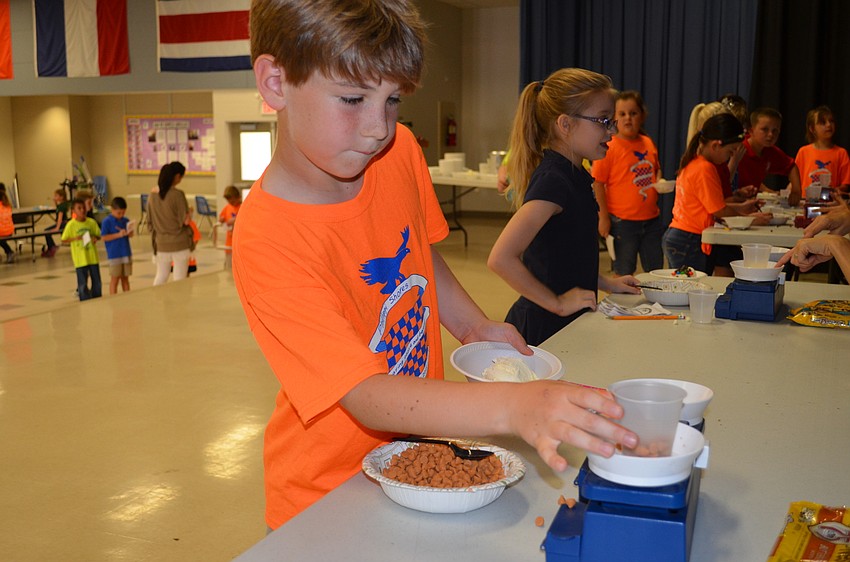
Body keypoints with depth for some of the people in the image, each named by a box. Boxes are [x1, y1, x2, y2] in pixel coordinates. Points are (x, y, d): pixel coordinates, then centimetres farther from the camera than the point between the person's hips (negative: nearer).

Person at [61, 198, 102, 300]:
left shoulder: (92, 222, -1)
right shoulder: (71, 224, -8)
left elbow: (98, 235, 10)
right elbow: (64, 240, -4)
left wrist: (95, 238, -12)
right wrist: (75, 238, -19)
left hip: (93, 257, 3)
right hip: (80, 259, -3)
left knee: (96, 281, 12)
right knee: (83, 284, 1)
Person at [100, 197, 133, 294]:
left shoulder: (126, 220, 6)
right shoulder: (107, 221, -8)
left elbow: (131, 235, 13)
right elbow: (104, 237, -12)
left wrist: (129, 232, -11)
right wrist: (118, 235, -19)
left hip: (126, 254, 5)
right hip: (114, 256, -5)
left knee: (125, 278, 13)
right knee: (115, 279, 0)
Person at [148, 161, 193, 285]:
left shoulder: (153, 195, 4)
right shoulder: (178, 195, -14)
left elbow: (151, 222, 9)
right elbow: (185, 221, -14)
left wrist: (154, 242, 16)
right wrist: (188, 212, 4)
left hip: (161, 244, 5)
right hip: (180, 243, -5)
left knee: (160, 277, 17)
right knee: (180, 279, 3)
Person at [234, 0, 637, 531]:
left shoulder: (399, 153, -9)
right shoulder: (265, 238, -29)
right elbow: (366, 397, -34)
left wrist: (474, 326, -5)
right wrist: (512, 407, -47)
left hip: (419, 440, 6)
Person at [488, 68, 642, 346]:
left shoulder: (573, 175, 9)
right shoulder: (554, 180, -21)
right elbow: (501, 258, -30)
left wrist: (606, 283, 13)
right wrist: (557, 303, -20)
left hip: (564, 324, 9)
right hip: (544, 329, -9)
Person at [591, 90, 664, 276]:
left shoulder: (648, 144, 8)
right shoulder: (609, 148, -11)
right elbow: (598, 184, -11)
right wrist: (603, 217, -14)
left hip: (652, 219, 6)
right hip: (623, 222, -6)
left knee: (655, 270, 13)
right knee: (623, 273, 4)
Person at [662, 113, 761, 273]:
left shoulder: (692, 162, 12)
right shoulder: (705, 169, -17)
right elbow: (719, 211, -12)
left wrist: (741, 206, 16)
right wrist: (742, 211, 2)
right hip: (689, 243, -10)